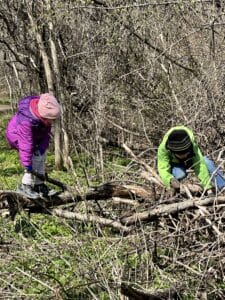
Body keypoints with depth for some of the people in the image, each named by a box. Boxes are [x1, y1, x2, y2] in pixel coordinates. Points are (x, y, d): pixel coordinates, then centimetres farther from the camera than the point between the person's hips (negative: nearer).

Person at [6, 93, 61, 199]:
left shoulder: (45, 112, -22)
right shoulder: (26, 121, -43)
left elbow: (46, 132, -10)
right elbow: (26, 144, -40)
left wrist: (43, 146, -22)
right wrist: (27, 165, -36)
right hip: (16, 136, -7)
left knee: (41, 155, 3)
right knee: (36, 158, -17)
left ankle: (38, 184, 15)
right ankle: (25, 186, -10)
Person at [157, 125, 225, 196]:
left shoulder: (192, 145, -36)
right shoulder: (163, 149, -38)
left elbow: (200, 166, -39)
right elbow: (163, 169, -38)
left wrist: (208, 187, -47)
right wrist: (170, 180, -61)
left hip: (191, 160, 2)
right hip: (176, 163, -2)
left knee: (208, 164, -25)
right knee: (180, 173, -34)